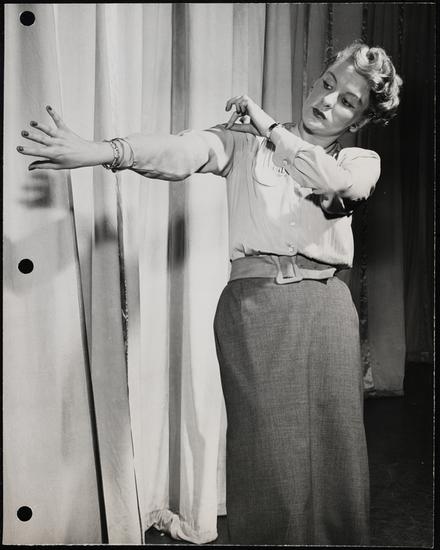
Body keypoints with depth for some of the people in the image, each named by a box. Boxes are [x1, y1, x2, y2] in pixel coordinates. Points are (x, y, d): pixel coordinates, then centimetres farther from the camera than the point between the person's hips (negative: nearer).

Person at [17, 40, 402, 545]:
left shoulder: (361, 161, 13)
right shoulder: (245, 141, 7)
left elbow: (336, 184, -12)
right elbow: (182, 152, -12)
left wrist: (269, 127, -4)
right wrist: (102, 151, -30)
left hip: (326, 308, 2)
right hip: (254, 303, -2)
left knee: (334, 451, 5)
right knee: (266, 453, -2)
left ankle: (336, 537, 26)